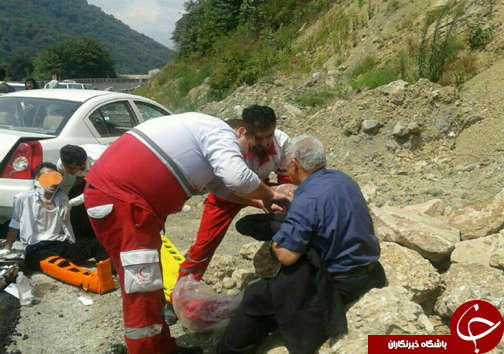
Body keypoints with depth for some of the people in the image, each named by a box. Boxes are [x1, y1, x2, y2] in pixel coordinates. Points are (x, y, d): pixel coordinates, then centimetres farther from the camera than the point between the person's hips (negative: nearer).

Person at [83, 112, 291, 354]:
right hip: (116, 198, -11)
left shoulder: (205, 136, 26)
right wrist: (270, 195, -3)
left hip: (119, 194, 11)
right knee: (142, 291, -5)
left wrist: (260, 202, 23)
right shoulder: (221, 132, -4)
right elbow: (237, 178, -21)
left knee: (149, 287, 19)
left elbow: (222, 187, 31)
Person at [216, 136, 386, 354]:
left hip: (339, 282, -9)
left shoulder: (307, 200, -24)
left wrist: (274, 241, -3)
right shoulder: (344, 179, 3)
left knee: (258, 299, 0)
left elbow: (285, 256, -25)